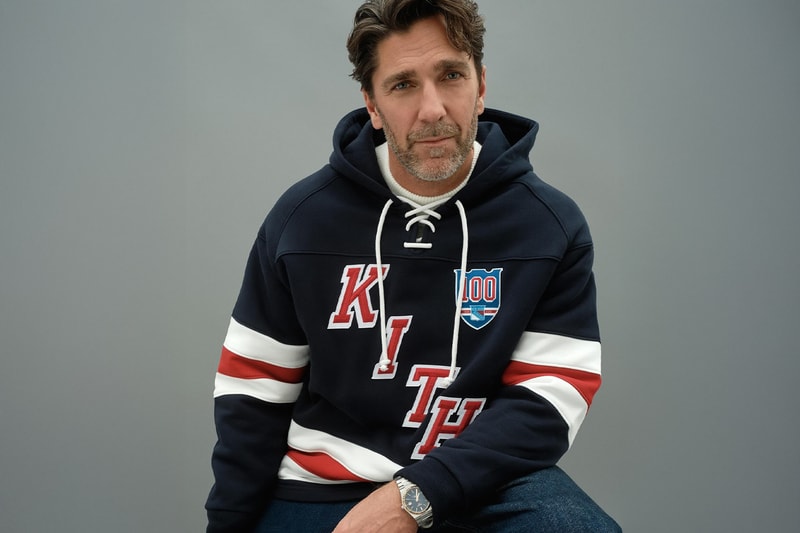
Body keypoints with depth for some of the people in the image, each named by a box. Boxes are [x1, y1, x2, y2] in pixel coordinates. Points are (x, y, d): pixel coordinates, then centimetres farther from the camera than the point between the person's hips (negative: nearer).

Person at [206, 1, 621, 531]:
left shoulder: (551, 225, -4)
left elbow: (546, 404, -9)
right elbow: (252, 393, 5)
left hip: (481, 480, -2)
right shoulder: (302, 217, 0)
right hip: (321, 487, 2)